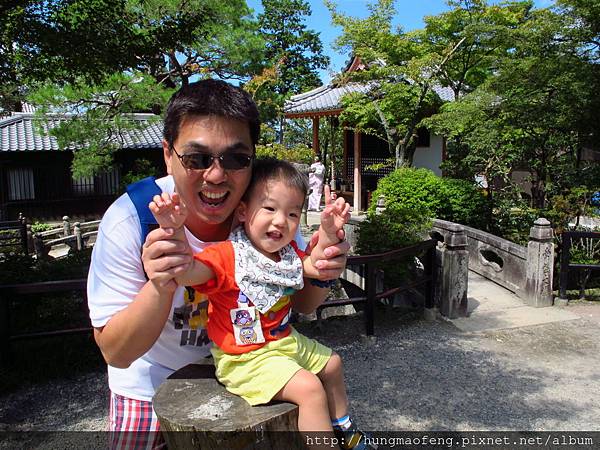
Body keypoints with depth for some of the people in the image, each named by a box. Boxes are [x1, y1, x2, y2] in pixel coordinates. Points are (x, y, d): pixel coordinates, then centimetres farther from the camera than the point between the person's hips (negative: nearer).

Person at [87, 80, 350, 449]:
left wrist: (319, 274, -30)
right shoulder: (128, 221, -27)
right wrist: (159, 289, -40)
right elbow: (116, 354, -22)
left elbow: (301, 304, -7)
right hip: (153, 381, -1)